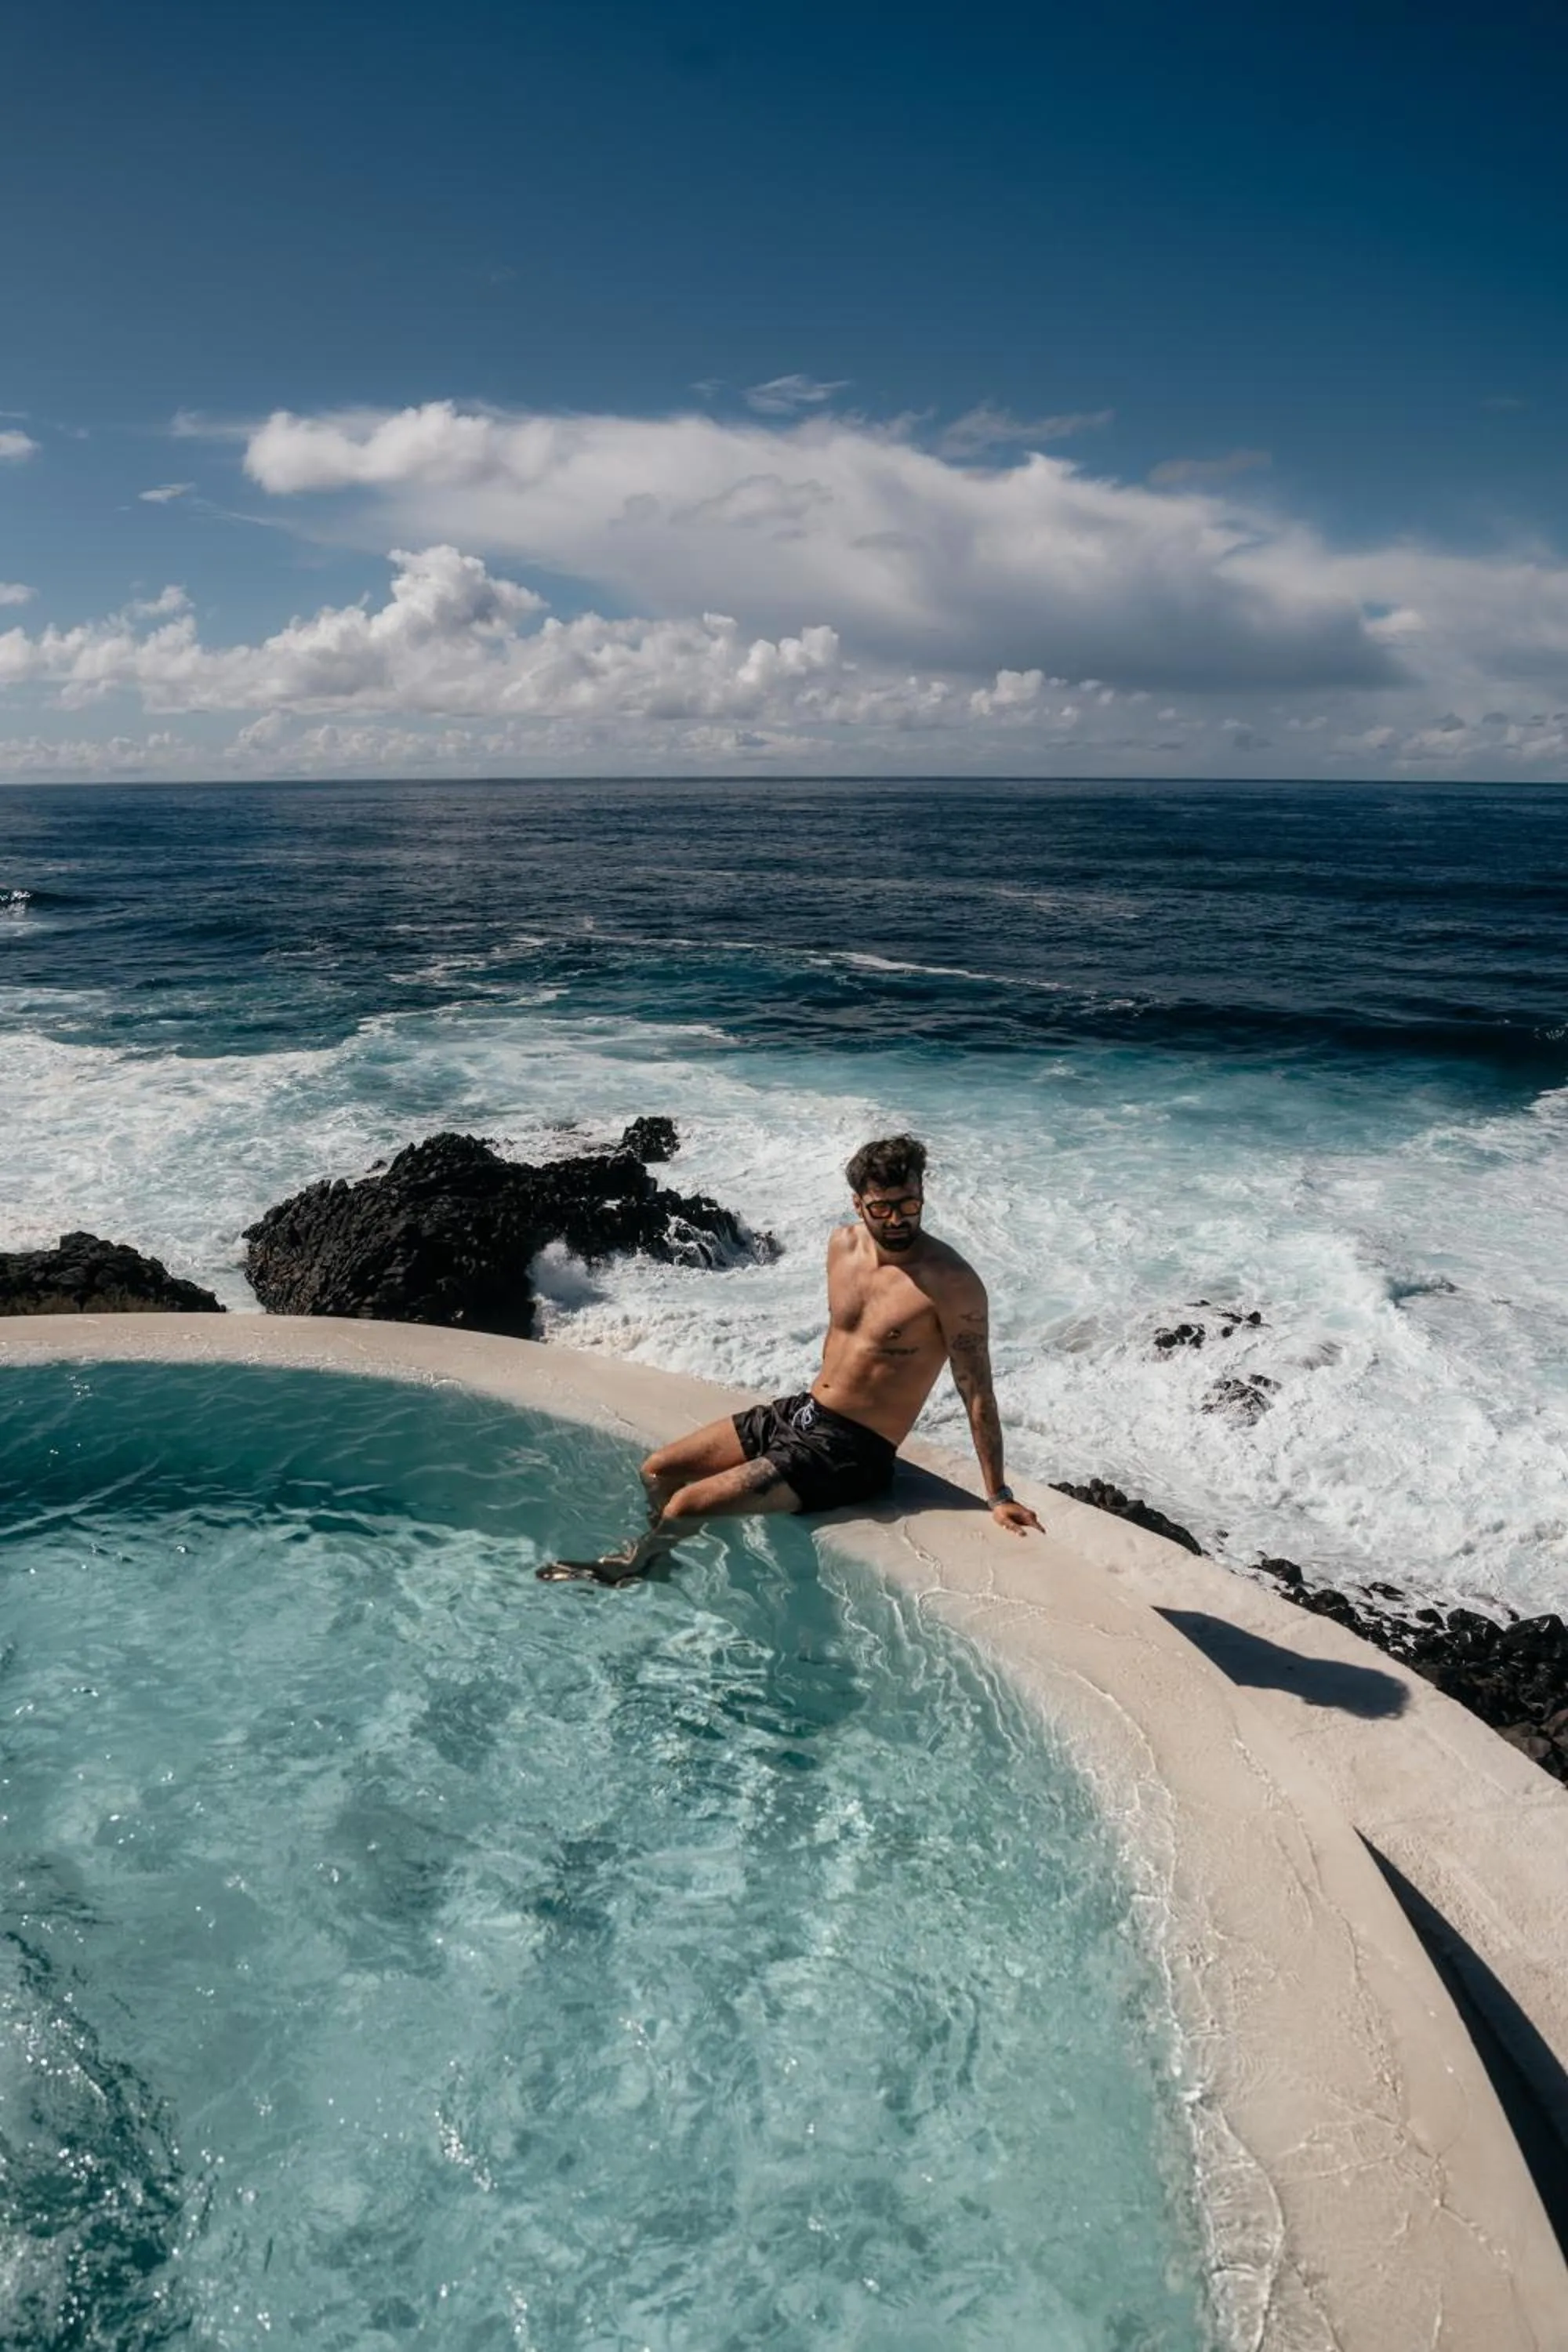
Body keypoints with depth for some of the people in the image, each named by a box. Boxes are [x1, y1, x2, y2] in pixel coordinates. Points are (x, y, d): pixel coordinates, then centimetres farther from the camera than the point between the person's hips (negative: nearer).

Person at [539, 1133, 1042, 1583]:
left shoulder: (951, 1283, -21)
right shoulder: (844, 1243, 1)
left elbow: (977, 1391, -17)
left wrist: (998, 1496, -15)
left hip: (850, 1450, -7)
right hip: (799, 1410, 7)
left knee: (688, 1506, -14)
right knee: (658, 1472, 9)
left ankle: (625, 1568, 16)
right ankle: (659, 1561, 36)